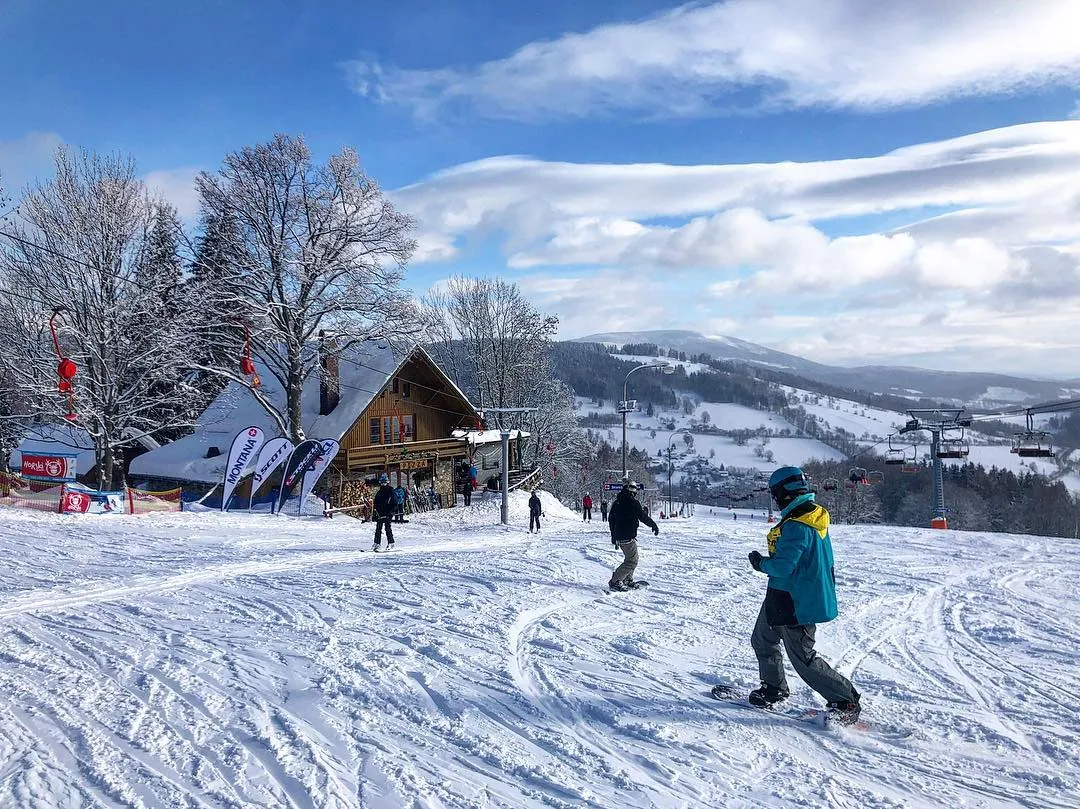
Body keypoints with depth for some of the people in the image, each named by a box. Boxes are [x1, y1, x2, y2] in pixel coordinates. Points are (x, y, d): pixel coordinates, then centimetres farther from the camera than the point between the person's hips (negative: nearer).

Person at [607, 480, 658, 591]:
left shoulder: (616, 502, 11)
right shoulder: (633, 502, -13)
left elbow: (610, 519, 19)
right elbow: (644, 517, -10)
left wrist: (613, 536, 29)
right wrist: (654, 526, 7)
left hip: (618, 536, 9)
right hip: (628, 537, -9)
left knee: (631, 558, 23)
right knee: (632, 562, -5)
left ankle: (627, 580, 25)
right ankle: (615, 581, -10)